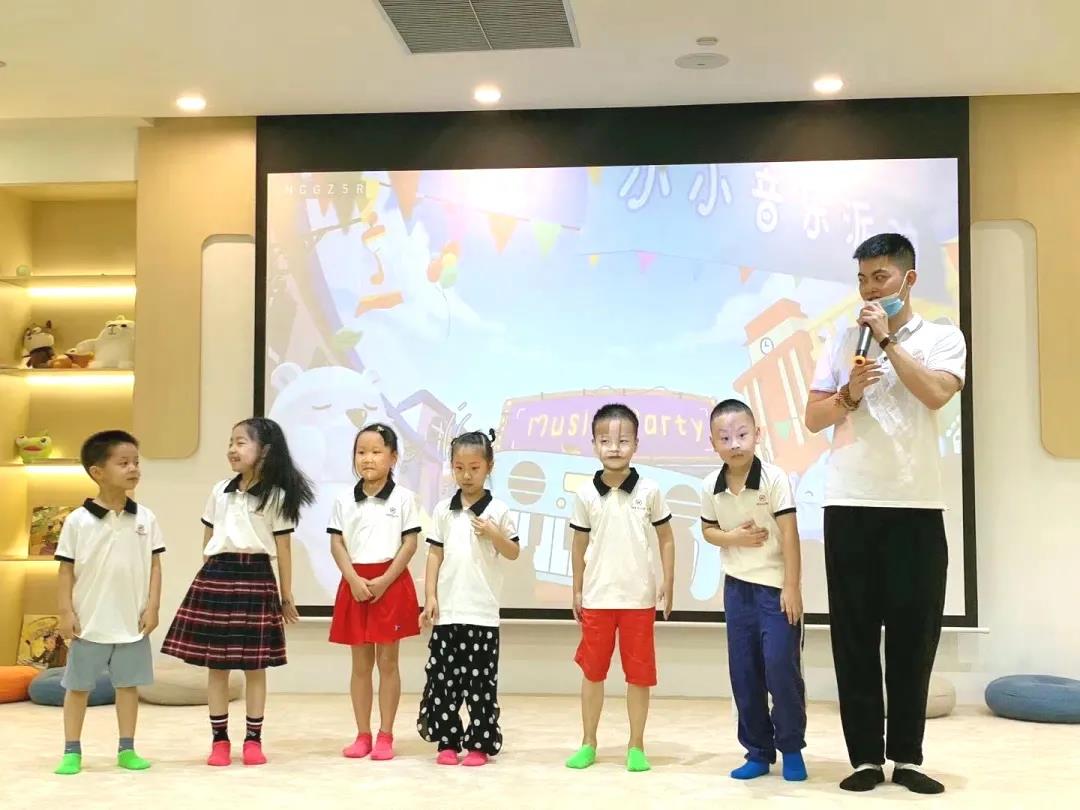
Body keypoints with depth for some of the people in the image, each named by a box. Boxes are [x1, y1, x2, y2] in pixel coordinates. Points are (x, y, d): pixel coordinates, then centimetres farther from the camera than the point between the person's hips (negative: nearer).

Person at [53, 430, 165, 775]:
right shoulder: (78, 520, -7)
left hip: (132, 620, 2)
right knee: (78, 685, 8)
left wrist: (152, 607, -3)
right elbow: (66, 569, -2)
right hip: (90, 620, -2)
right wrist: (66, 612, -6)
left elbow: (154, 565, 3)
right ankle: (72, 752, 19)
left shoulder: (145, 519, -1)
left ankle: (127, 750, 19)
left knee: (128, 684, 9)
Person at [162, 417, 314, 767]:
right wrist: (208, 579, 13)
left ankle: (253, 739, 14)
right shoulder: (220, 491, 11)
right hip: (217, 576, 4)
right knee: (215, 664, 5)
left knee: (254, 664, 3)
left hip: (256, 578, -3)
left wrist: (286, 595, 2)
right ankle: (220, 739, 15)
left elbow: (283, 548, 0)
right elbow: (208, 541, 15)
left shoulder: (276, 496, -1)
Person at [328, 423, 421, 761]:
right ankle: (363, 735, 16)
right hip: (356, 583, 2)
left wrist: (384, 581, -12)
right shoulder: (344, 501, 5)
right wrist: (354, 580, -11)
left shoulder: (403, 498, -2)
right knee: (360, 663, 8)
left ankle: (385, 735, 10)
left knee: (387, 660, 2)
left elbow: (410, 544, -4)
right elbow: (337, 544, 3)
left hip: (391, 582, -2)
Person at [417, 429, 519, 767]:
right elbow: (435, 554, 7)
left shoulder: (498, 510, -1)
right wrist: (430, 596, 1)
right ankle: (447, 742, 15)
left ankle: (479, 743, 11)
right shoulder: (443, 509, 6)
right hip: (447, 610, 2)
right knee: (443, 677, 5)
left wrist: (494, 534, -16)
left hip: (482, 612, -2)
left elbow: (514, 553, 2)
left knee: (481, 681, 2)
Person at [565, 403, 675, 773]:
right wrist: (577, 591, 8)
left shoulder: (649, 490, -4)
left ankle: (636, 746, 20)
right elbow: (580, 545, 7)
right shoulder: (585, 494, -2)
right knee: (592, 671, 11)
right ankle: (588, 743, 24)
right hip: (597, 598, 1)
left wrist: (668, 585, 1)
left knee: (639, 673, 7)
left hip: (639, 598, -1)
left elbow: (666, 539, 5)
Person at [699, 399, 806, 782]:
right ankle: (758, 750, 19)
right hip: (737, 586, 4)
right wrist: (733, 538, -11)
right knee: (743, 671, 7)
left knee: (781, 665, -8)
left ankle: (791, 747, 11)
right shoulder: (710, 486, -3)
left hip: (775, 585, -4)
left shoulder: (774, 478, -15)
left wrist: (792, 587, -15)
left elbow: (789, 534, -14)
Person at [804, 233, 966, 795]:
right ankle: (866, 756, 10)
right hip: (849, 505, 2)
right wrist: (849, 394, -11)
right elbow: (813, 418, 8)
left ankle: (906, 757, 14)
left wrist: (888, 338, -11)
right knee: (854, 634, 2)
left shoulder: (942, 338, 5)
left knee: (913, 633, 3)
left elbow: (936, 393, -14)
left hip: (916, 505, -1)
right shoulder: (843, 341, 10)